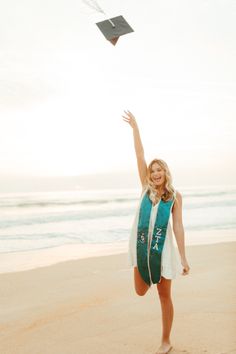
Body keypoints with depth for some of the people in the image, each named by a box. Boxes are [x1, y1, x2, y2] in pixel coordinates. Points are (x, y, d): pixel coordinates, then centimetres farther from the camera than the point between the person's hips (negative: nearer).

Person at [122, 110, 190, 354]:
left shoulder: (175, 196, 0)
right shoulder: (146, 187, 4)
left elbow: (178, 227, -2)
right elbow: (140, 156, 1)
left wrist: (183, 258, -5)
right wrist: (135, 127, 1)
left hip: (162, 247, -2)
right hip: (141, 245, 2)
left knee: (164, 296, 8)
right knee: (140, 292, 11)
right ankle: (150, 276, 47)